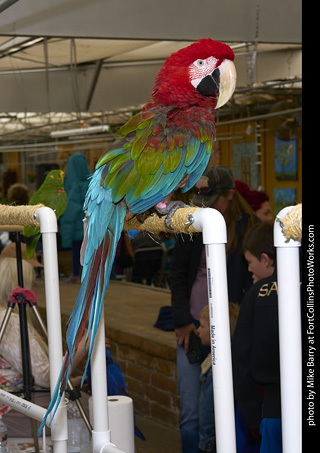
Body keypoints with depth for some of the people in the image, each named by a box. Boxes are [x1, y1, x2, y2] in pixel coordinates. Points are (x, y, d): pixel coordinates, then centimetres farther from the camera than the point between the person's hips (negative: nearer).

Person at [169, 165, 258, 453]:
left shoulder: (249, 227, -3)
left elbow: (255, 281, 2)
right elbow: (177, 274, 8)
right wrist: (182, 320, -1)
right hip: (194, 324, 2)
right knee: (191, 413, 2)